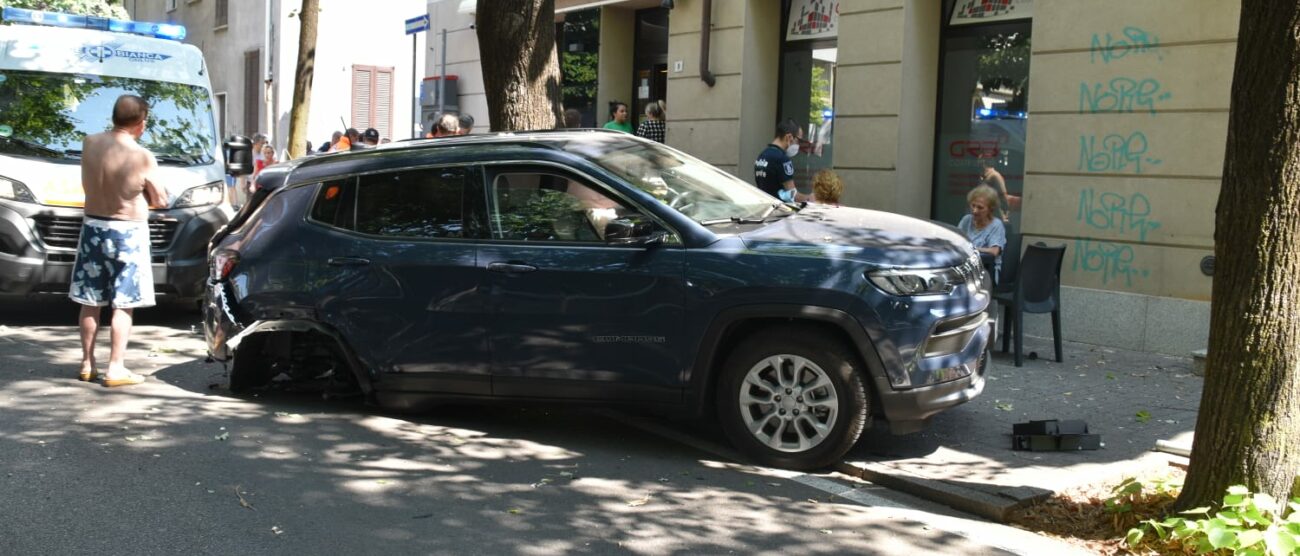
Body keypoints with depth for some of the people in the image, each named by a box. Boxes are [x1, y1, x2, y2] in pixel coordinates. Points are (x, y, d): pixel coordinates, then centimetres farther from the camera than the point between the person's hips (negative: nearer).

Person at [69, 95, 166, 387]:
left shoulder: (89, 143, -3)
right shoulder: (143, 157, -17)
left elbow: (87, 184, 9)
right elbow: (161, 201, -7)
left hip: (92, 226, 5)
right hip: (127, 232, -5)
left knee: (90, 301, 13)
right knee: (123, 304, 1)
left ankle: (87, 364, 21)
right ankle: (115, 369, 0)